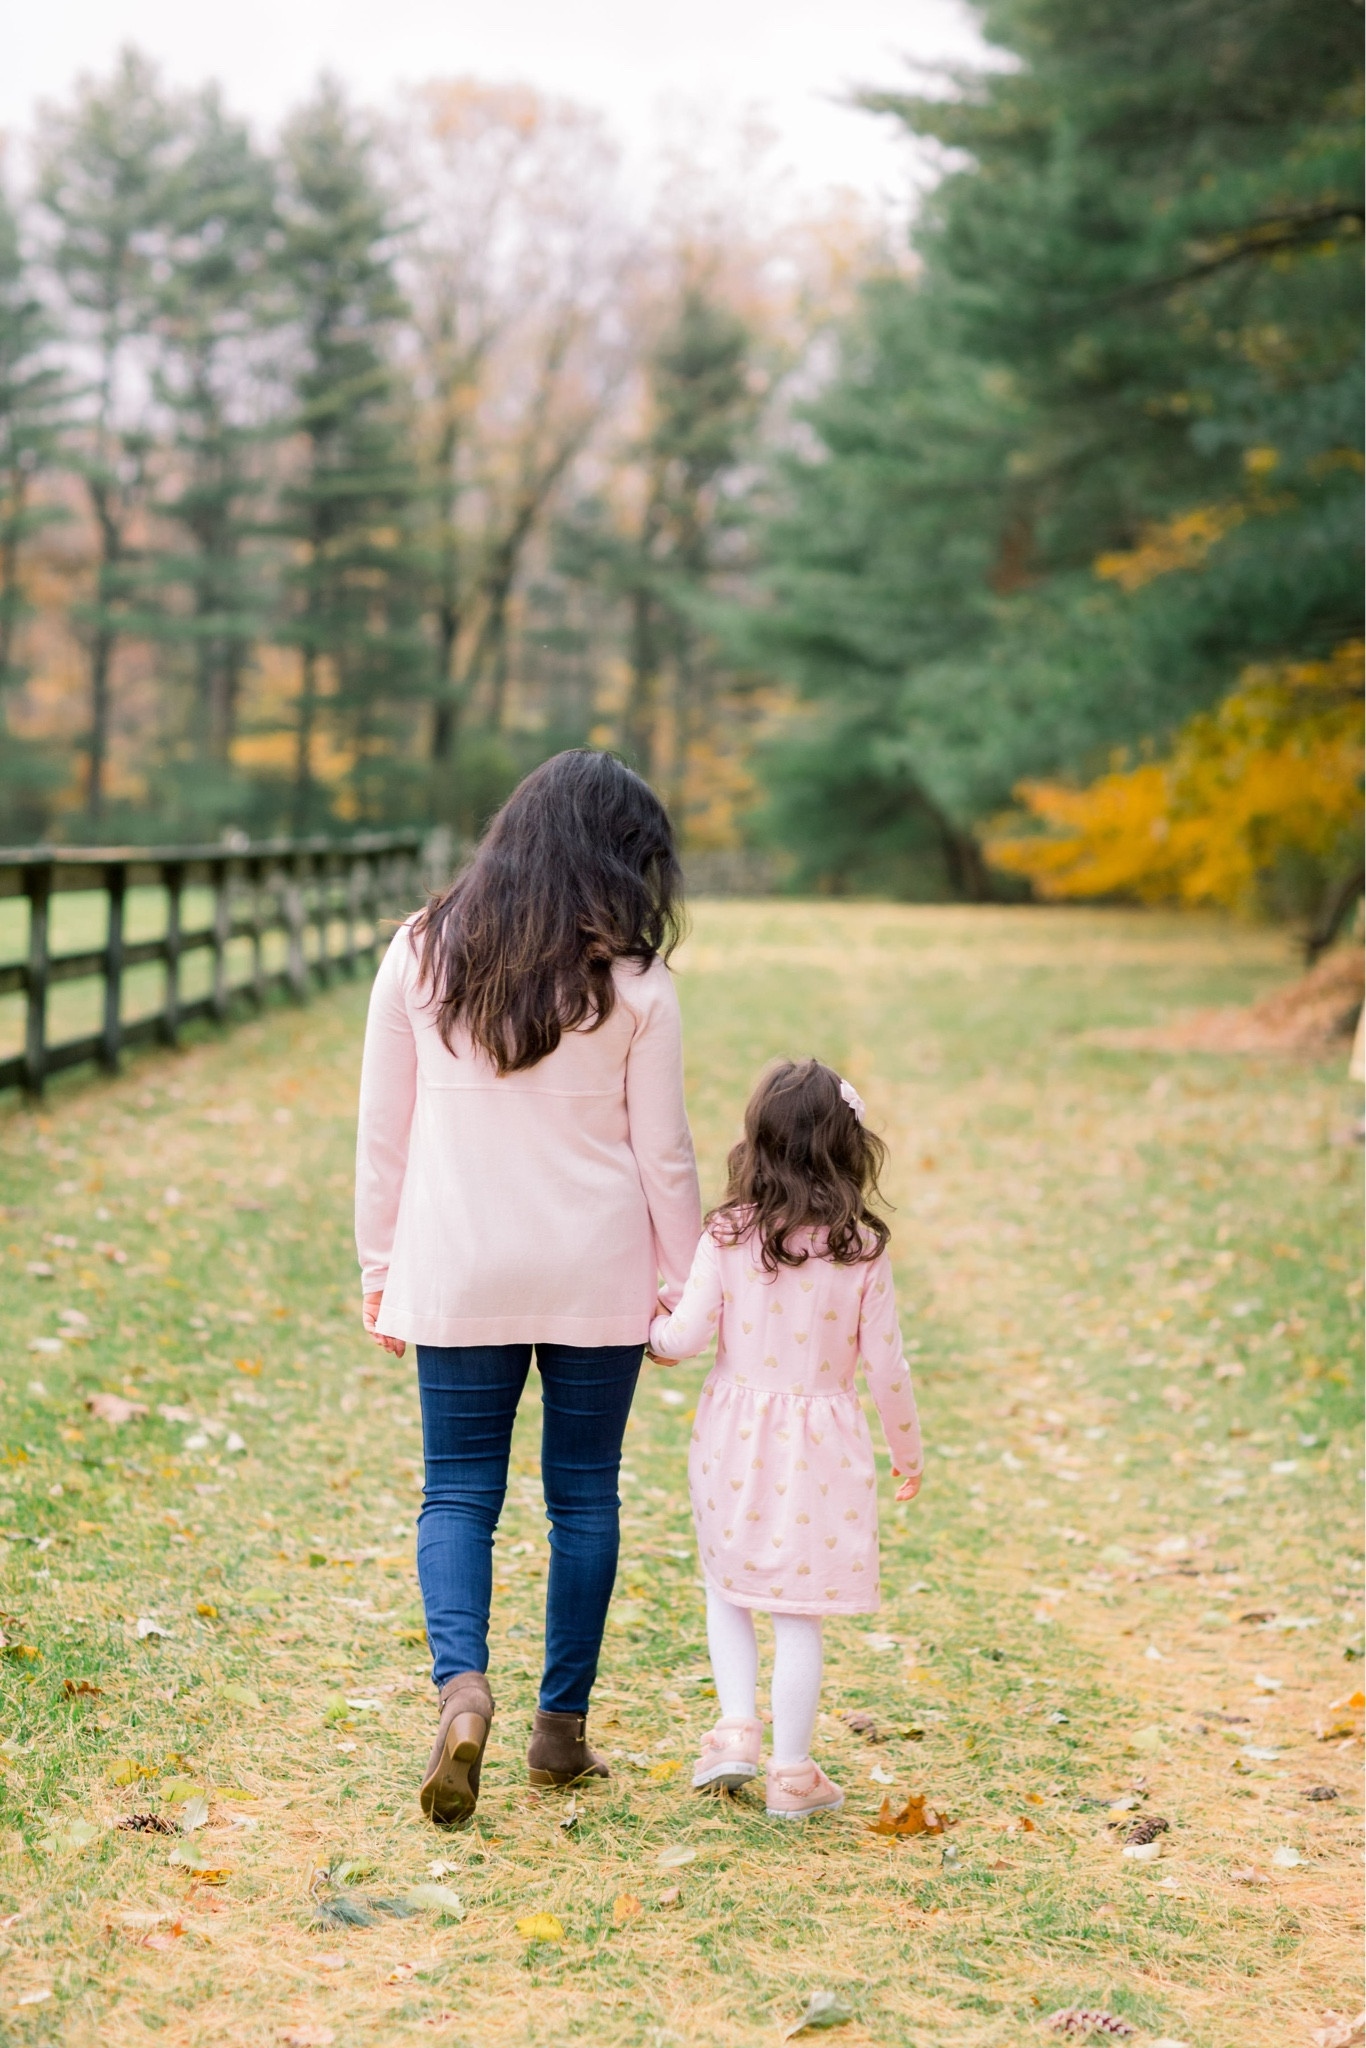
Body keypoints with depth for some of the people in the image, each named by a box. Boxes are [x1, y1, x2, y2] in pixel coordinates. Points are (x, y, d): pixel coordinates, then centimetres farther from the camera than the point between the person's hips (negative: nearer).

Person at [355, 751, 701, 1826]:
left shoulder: (419, 955, -1)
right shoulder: (633, 982, -7)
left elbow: (383, 1132, 3)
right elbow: (663, 1150, -2)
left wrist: (379, 1269, 11)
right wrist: (686, 1282, 8)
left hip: (458, 1272, 1)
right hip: (597, 1275, -1)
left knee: (459, 1488, 8)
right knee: (583, 1493, 12)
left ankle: (461, 1682, -16)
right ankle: (563, 1725, 18)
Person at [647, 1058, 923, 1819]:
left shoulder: (727, 1236, -8)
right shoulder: (862, 1250, -8)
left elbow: (687, 1336, -8)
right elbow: (886, 1366, -4)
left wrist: (651, 1327, 16)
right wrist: (909, 1451, 10)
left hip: (737, 1437, 1)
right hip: (822, 1446, -1)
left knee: (728, 1590, 22)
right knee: (800, 1615, 7)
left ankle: (737, 1727, 10)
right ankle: (791, 1769, 12)